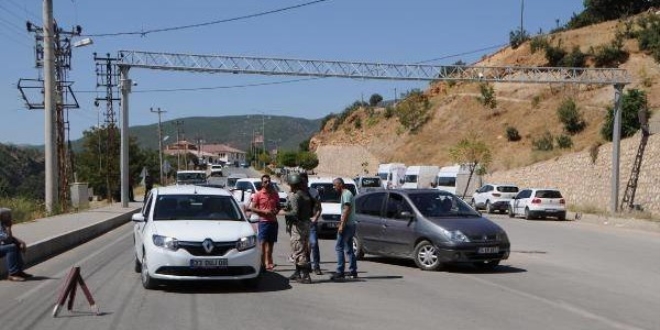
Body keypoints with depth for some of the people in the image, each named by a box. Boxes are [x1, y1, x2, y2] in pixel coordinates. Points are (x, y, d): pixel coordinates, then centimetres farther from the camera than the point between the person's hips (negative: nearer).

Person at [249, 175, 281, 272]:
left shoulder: (275, 194, 10)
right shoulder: (258, 194, -2)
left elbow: (278, 206, 21)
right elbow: (252, 208, -3)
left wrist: (276, 211, -2)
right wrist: (264, 211, -14)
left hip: (273, 221, 4)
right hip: (263, 221, -4)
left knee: (271, 243, 9)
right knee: (263, 243, -7)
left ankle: (268, 262, 18)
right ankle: (262, 263, -4)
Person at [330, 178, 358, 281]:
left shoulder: (346, 194, -12)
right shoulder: (345, 194, 20)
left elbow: (347, 210, -20)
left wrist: (342, 225, -22)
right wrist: (341, 224, 24)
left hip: (347, 225, -10)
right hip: (350, 225, 10)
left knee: (339, 247, -11)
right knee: (349, 249, 12)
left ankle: (340, 272, -14)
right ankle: (353, 272, 14)